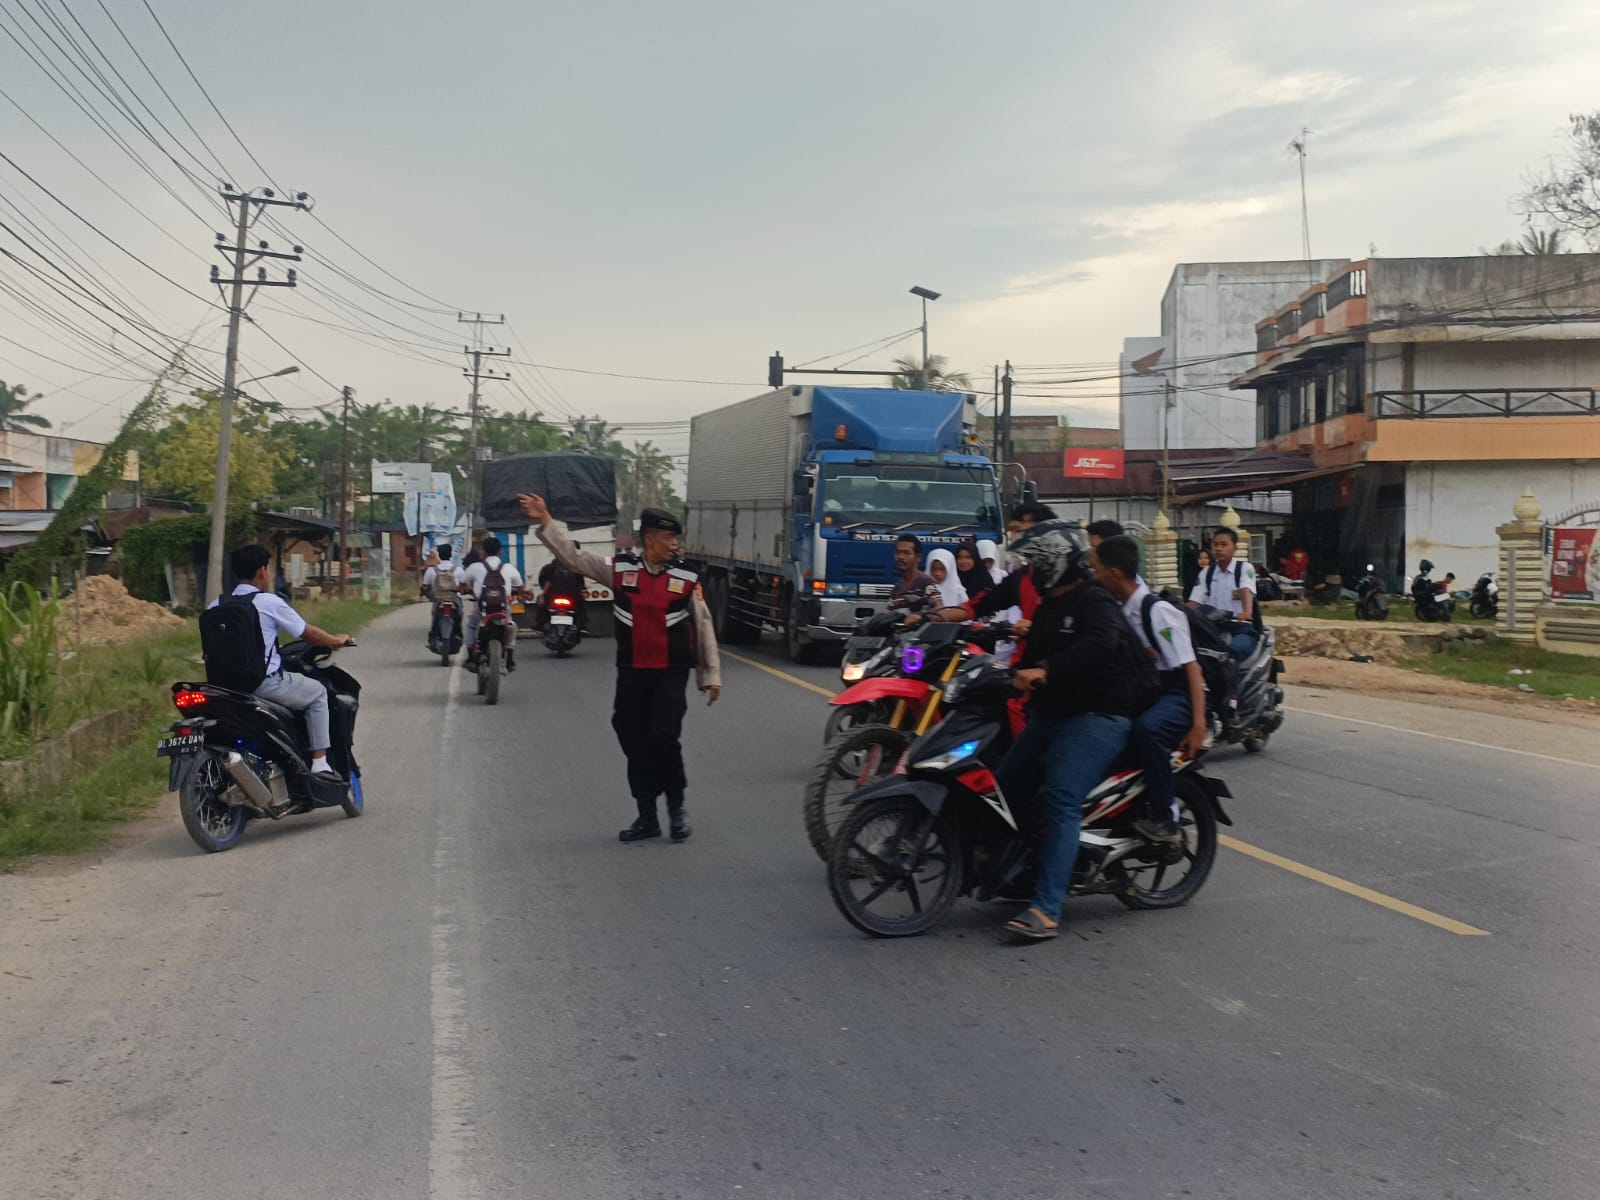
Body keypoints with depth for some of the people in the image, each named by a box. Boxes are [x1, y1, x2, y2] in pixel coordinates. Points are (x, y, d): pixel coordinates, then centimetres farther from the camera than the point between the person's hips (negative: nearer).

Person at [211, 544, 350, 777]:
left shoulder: (217, 606, 8)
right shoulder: (270, 602, -8)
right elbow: (308, 633, -1)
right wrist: (335, 641, 18)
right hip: (266, 682, -6)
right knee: (317, 693, 14)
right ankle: (319, 762, 6)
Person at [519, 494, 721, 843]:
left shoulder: (686, 576, -3)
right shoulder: (620, 568, 0)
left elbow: (703, 626, 3)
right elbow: (574, 556, -1)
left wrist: (711, 674, 4)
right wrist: (545, 521, -11)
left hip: (671, 673, -2)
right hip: (631, 673, 3)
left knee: (664, 739, -12)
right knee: (634, 745, 8)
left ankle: (677, 805, 11)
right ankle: (647, 817, 21)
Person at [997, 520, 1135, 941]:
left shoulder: (1095, 603, -12)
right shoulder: (1048, 607, 18)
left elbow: (1098, 646, -33)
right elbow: (1033, 655, 27)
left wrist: (1045, 670, -40)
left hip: (1097, 716, -10)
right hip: (1050, 715, 10)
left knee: (1061, 801, -24)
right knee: (1005, 791, 7)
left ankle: (1047, 910, -30)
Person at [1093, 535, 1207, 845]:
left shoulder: (1158, 610, -18)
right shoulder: (1121, 607, 7)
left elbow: (1191, 668, -20)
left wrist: (1199, 725, -28)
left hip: (1177, 694, -9)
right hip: (1144, 691, 9)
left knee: (1146, 728, -38)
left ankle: (1162, 818, -27)